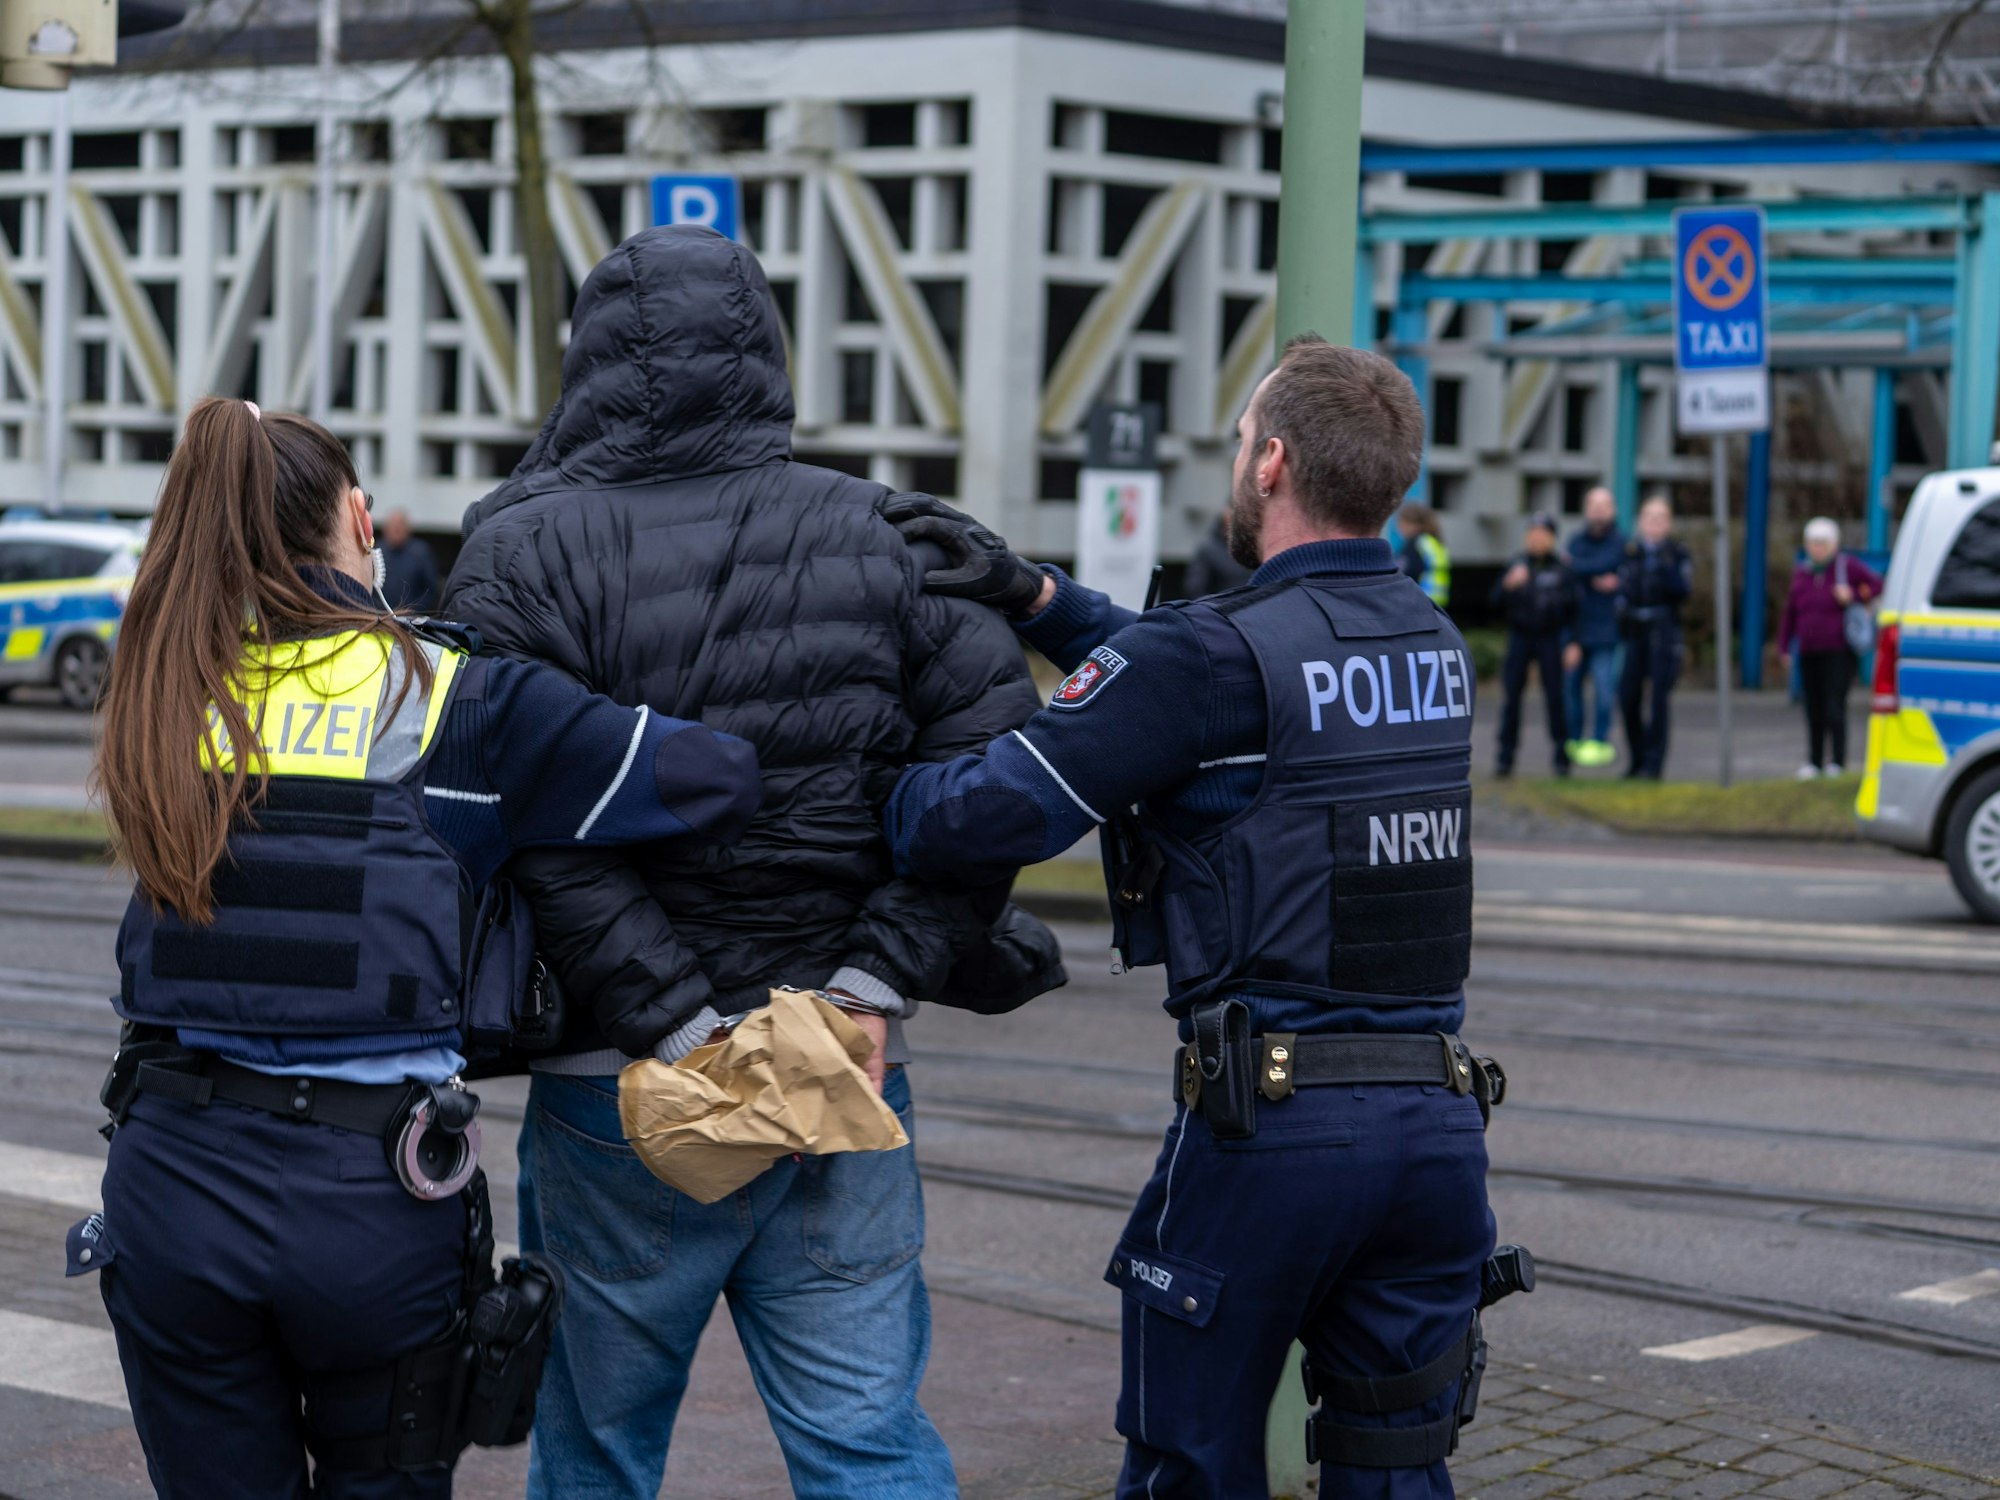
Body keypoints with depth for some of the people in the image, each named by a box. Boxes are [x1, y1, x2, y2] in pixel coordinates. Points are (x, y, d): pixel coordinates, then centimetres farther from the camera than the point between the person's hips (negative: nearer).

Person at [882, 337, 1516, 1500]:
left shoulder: (1221, 654, -11)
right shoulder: (1433, 642, 11)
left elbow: (985, 819, -14)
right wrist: (1035, 595, 12)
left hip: (1269, 1117, -6)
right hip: (1439, 1115, 6)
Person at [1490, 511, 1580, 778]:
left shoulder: (1562, 568, 0)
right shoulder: (1516, 565, 4)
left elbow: (1573, 608, 1)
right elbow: (1497, 603, 2)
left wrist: (1573, 643, -5)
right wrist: (1509, 585, -17)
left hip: (1550, 638, -2)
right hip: (1520, 636, 2)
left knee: (1555, 697, -3)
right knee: (1512, 698, -2)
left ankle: (1561, 756, 6)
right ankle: (1506, 757, 3)